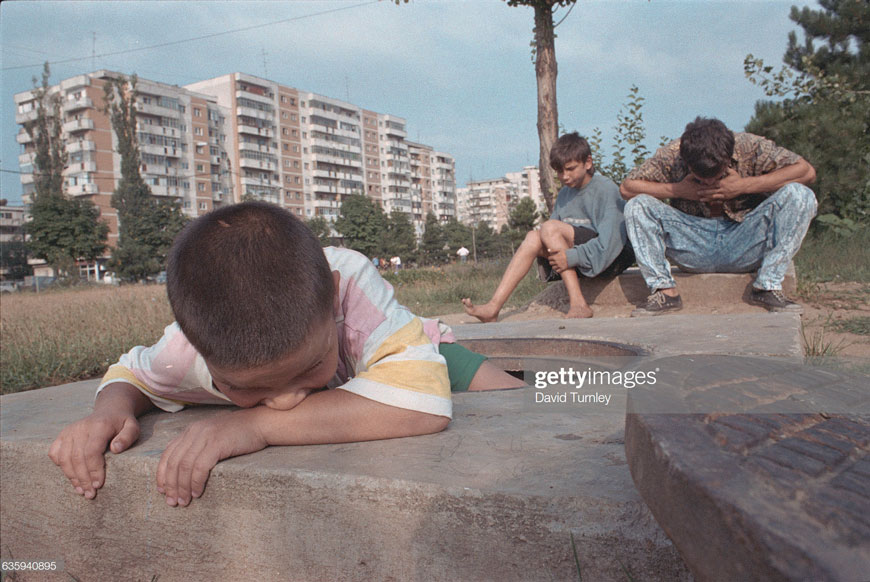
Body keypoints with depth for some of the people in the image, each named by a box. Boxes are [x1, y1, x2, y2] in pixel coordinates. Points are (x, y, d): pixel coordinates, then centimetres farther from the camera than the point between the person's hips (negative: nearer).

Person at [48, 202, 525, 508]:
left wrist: (259, 423, -57)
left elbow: (423, 399, -59)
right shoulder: (191, 347, -35)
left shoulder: (352, 282, -48)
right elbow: (130, 372, -12)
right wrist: (111, 409, -37)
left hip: (413, 354, -2)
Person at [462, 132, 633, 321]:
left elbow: (611, 240, -20)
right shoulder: (565, 194, 13)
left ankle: (578, 303, -28)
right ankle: (493, 307, -24)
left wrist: (572, 257, -28)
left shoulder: (606, 189, -8)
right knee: (533, 236, -14)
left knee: (550, 227, -23)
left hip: (612, 257, -6)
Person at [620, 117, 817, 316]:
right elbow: (627, 187, -8)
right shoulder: (672, 155, -9)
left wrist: (744, 186, -19)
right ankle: (665, 291, -16)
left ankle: (768, 286, -16)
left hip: (746, 246, 0)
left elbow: (807, 171, -12)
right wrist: (677, 190, -18)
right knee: (637, 206, -20)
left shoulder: (750, 147, -9)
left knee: (801, 196, -22)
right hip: (694, 250, 0)